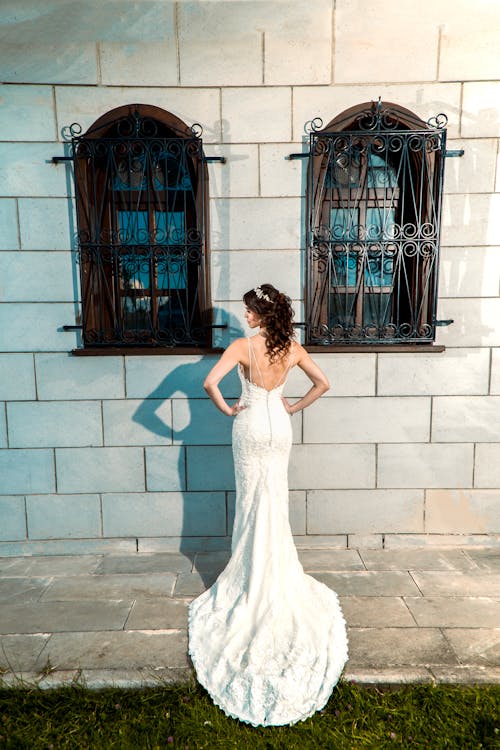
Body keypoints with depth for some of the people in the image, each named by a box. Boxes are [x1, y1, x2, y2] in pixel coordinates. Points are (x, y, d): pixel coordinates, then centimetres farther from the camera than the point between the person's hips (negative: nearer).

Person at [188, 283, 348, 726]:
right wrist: (294, 408, 11)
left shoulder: (243, 347, -17)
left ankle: (252, 577, 23)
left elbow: (210, 382, -26)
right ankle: (276, 573, 29)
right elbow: (323, 384, 2)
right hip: (280, 428, 4)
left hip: (251, 427, -3)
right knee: (276, 501, 16)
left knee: (252, 501, 10)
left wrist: (227, 409, -9)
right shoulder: (293, 348, -4)